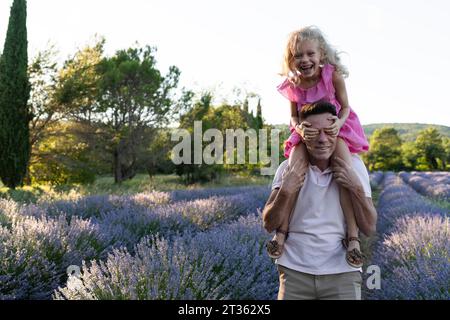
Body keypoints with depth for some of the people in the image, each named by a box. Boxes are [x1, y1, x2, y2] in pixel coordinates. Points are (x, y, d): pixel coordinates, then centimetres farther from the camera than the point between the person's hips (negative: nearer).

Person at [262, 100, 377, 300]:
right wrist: (285, 191, -19)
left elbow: (369, 229, -3)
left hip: (342, 273, 0)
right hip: (295, 271, 0)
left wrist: (356, 188, -16)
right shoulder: (289, 168, -2)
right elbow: (269, 225, -4)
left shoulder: (354, 166, -2)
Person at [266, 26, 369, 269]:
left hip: (336, 130, -2)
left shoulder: (333, 75, -15)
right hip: (306, 133, 2)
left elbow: (345, 107, -7)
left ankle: (352, 235, -28)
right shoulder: (292, 85, -7)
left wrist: (338, 123, -29)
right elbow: (294, 116, 0)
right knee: (294, 166, -27)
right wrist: (299, 128, -25)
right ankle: (282, 230, -27)